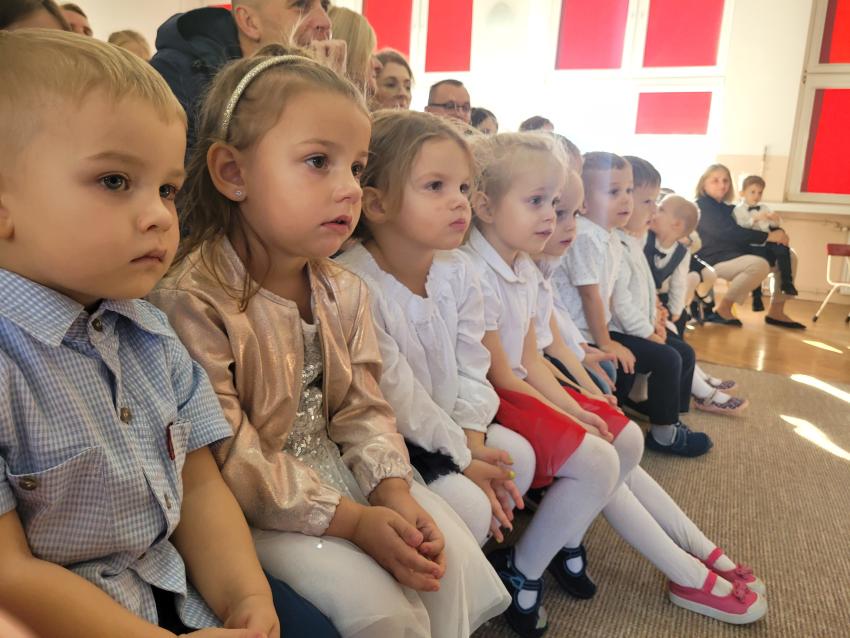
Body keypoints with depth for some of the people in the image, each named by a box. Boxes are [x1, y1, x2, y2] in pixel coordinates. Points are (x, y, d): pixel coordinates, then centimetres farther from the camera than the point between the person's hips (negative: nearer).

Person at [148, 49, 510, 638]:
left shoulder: (344, 291, 0)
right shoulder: (191, 301, -23)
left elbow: (363, 408, 1)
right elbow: (229, 460, -23)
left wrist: (393, 491, -16)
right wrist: (350, 520, -23)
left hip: (337, 467, 6)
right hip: (254, 508, -6)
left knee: (452, 555, -3)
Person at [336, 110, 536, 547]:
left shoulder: (455, 271, -2)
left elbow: (470, 368, 2)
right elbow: (396, 397, -24)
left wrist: (471, 440, -11)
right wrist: (461, 460, -15)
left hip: (446, 425, 8)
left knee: (518, 456, 6)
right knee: (468, 506, -19)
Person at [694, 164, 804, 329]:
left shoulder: (729, 209, 21)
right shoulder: (701, 207, -7)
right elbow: (728, 233, -19)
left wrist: (778, 232, -6)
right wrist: (768, 236, -18)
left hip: (737, 255, 9)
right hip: (715, 260, -9)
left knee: (789, 257, 7)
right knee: (759, 264, -34)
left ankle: (776, 312, 6)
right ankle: (722, 309, -20)